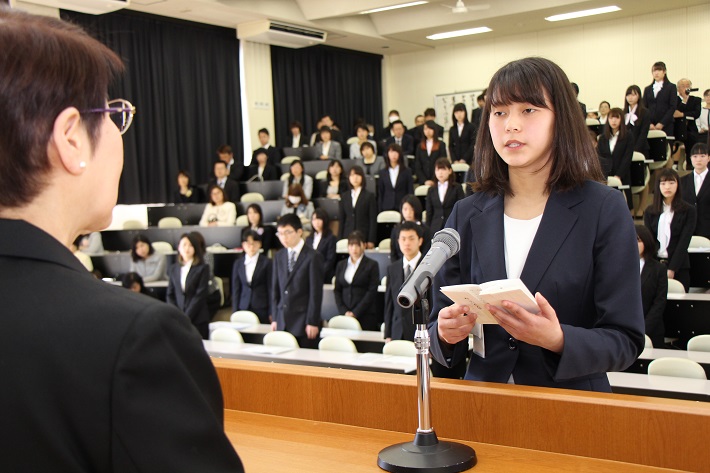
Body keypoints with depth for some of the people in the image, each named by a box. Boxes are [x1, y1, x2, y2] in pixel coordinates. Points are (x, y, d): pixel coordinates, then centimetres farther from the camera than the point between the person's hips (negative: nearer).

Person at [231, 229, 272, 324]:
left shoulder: (266, 262, 0)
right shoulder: (238, 263, 10)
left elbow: (270, 288, 0)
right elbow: (236, 289, 11)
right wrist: (235, 312, 6)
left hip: (262, 309, -3)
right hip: (244, 308, 3)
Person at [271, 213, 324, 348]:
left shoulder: (313, 257, -6)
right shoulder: (279, 257, 12)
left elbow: (316, 292, -9)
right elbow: (275, 289, 14)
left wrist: (312, 322, -11)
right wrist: (275, 318, 9)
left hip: (304, 322, -5)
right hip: (283, 322, 5)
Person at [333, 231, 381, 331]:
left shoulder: (372, 265, 3)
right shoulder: (341, 264, 15)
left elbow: (372, 291, -4)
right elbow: (337, 290, 11)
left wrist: (355, 313, -10)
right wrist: (344, 311, -3)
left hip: (366, 315, -3)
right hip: (344, 315, 3)